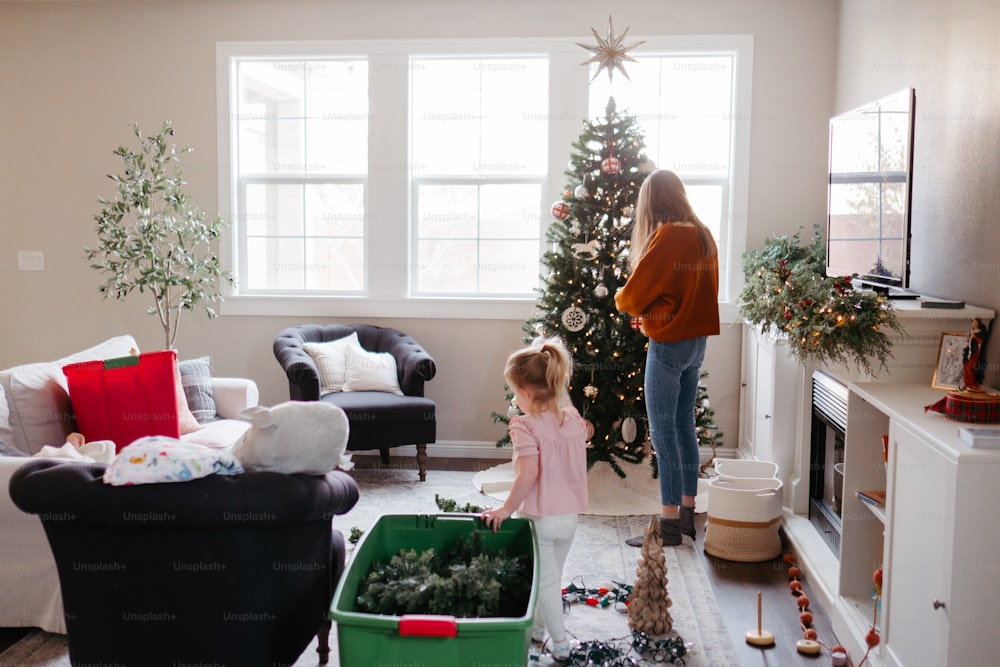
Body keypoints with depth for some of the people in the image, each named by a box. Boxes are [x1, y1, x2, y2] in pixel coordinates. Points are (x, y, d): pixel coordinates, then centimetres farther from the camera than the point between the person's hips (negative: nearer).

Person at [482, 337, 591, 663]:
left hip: (540, 517, -7)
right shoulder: (572, 418, -1)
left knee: (545, 581, 7)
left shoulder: (526, 425, -21)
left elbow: (528, 474, -28)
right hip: (570, 515, 7)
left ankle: (560, 642, 12)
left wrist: (506, 509, -22)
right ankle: (537, 627, 38)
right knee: (553, 577, 21)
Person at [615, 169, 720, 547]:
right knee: (685, 426, 15)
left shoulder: (666, 236, -15)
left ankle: (669, 524, 3)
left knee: (663, 431, -2)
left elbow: (633, 295, -11)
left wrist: (621, 300, 11)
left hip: (669, 343, -8)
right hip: (698, 341, 8)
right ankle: (689, 513, 23)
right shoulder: (704, 236, 8)